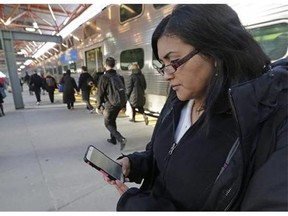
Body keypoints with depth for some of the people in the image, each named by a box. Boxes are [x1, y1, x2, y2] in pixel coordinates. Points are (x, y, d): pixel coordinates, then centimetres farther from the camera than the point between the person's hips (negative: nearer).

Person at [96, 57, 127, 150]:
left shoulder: (104, 77, -14)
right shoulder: (119, 77, 5)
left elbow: (100, 93, -13)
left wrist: (98, 106, -3)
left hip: (109, 104, -6)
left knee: (108, 123, 7)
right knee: (113, 121, 23)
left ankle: (121, 139, -11)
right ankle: (113, 139, 32)